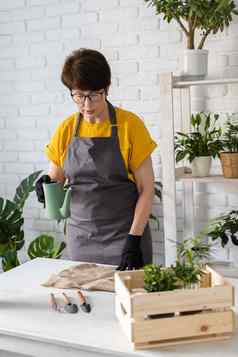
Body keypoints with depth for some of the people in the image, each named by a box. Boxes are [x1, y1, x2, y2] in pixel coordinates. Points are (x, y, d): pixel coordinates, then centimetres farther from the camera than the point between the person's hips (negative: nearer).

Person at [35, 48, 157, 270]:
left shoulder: (130, 125, -9)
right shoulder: (66, 129, 2)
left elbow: (146, 189, -7)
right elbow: (56, 178, 13)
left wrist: (133, 239, -14)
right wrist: (47, 184, -10)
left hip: (124, 235, -3)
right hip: (81, 237, 3)